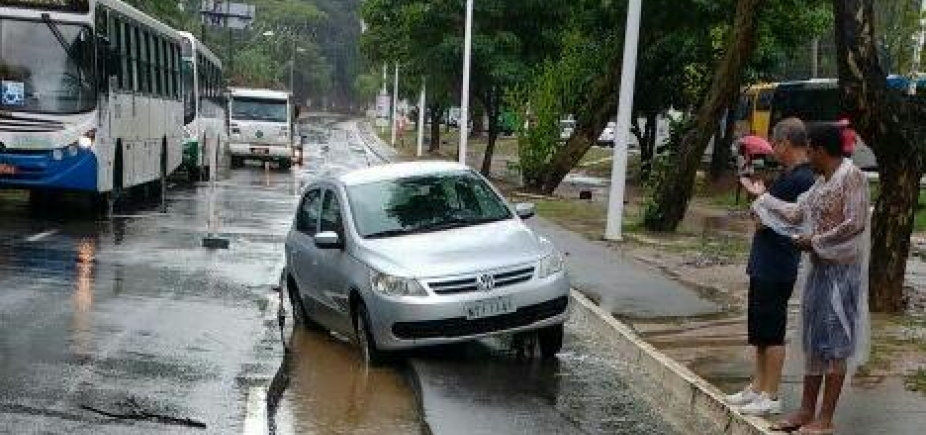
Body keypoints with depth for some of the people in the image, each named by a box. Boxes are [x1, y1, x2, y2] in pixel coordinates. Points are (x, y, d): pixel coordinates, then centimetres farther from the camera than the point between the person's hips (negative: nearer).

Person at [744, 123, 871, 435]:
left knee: (834, 343, -3)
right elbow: (796, 213, 16)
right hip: (820, 268, 9)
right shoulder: (822, 182, 13)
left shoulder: (852, 177, -13)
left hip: (842, 271, -9)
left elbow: (855, 223, -21)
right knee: (813, 341, 12)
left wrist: (815, 241, -15)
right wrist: (763, 197, 23)